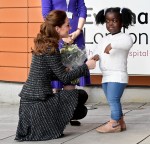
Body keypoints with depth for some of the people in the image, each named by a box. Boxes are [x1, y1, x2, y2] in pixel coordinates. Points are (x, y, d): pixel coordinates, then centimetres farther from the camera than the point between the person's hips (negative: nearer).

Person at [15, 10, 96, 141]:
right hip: (37, 102, -9)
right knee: (81, 111, 1)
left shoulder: (43, 44, 10)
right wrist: (86, 67, -6)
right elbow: (64, 78, -13)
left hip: (30, 98, 9)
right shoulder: (50, 48, -16)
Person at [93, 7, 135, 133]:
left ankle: (114, 124, -8)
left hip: (118, 76, -9)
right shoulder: (105, 39, 15)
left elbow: (128, 42, -33)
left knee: (113, 99, -12)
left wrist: (112, 44, -39)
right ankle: (120, 122, 20)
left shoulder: (123, 36, -11)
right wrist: (97, 56, -1)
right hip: (106, 76, 9)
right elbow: (103, 54, 21)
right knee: (113, 101, 12)